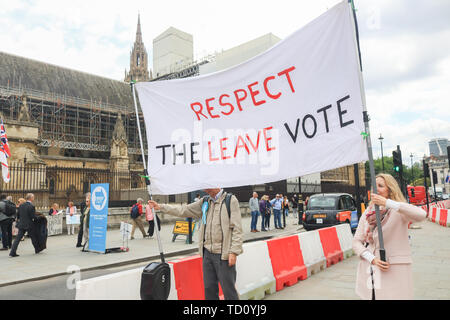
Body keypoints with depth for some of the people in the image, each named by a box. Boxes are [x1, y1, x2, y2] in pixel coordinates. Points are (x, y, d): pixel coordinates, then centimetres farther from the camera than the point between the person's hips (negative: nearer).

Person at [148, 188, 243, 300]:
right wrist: (160, 207, 12)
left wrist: (233, 252, -15)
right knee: (209, 288, 13)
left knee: (228, 289, 1)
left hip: (223, 254, -5)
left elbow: (237, 229, -9)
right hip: (207, 253, 6)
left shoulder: (231, 200, -5)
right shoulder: (204, 202, 11)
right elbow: (183, 210, 15)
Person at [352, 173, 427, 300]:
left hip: (394, 273, -4)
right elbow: (356, 242, 6)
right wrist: (372, 259, -10)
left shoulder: (398, 211, -5)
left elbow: (421, 215, -28)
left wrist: (387, 203, -30)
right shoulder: (367, 213, 7)